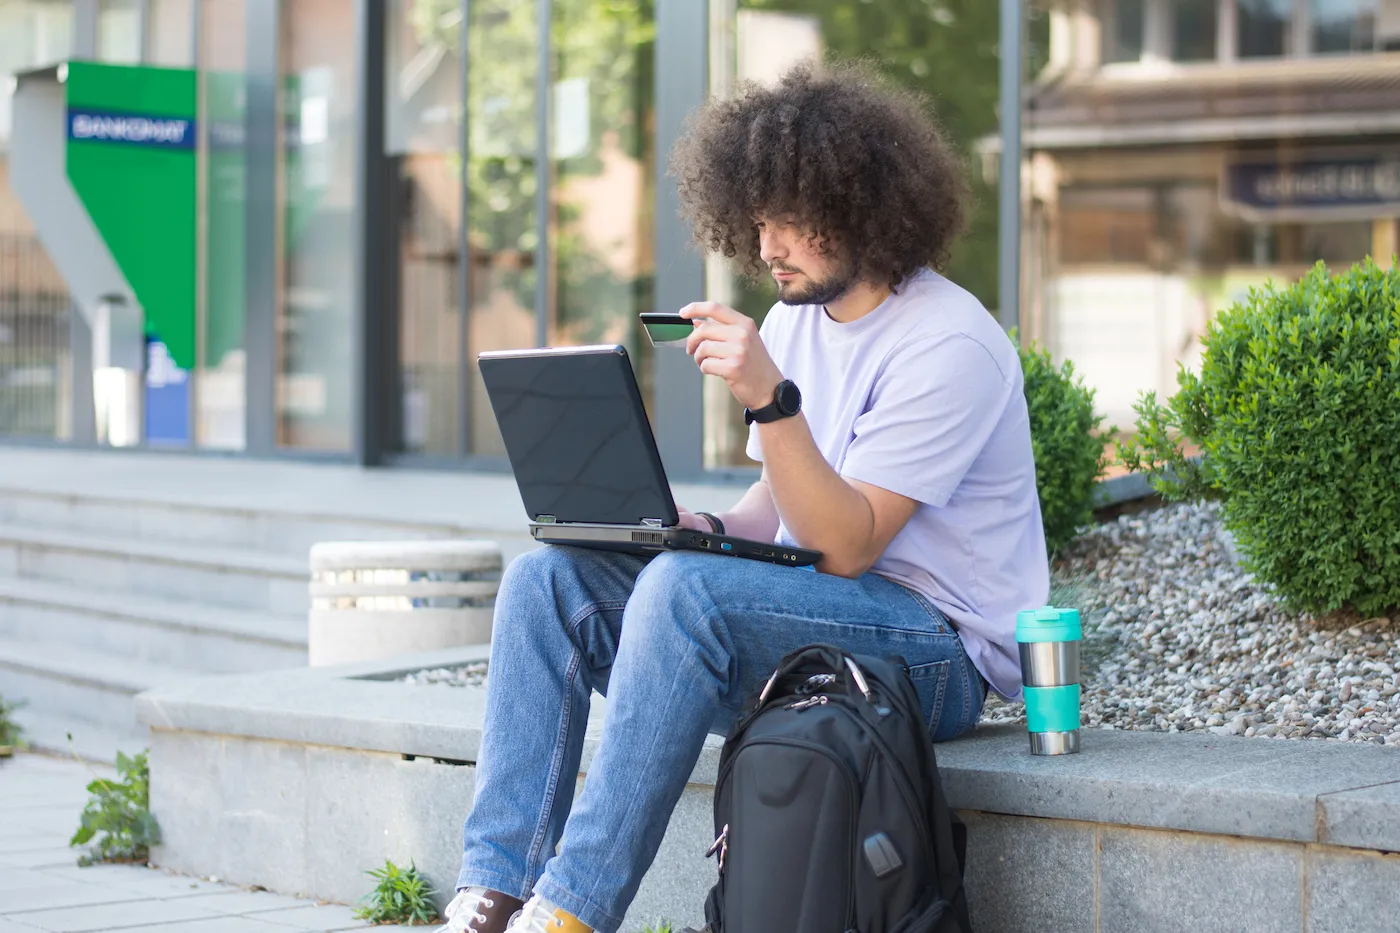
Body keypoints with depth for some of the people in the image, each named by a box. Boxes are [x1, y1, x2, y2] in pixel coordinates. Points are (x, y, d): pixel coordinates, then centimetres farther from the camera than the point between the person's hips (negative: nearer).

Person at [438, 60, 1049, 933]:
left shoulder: (950, 345, -15)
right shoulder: (797, 319, 12)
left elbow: (846, 545, -21)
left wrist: (771, 398, -32)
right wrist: (703, 528, -4)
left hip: (939, 650, -8)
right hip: (811, 613, 9)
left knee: (686, 588, -33)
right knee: (547, 576, -7)